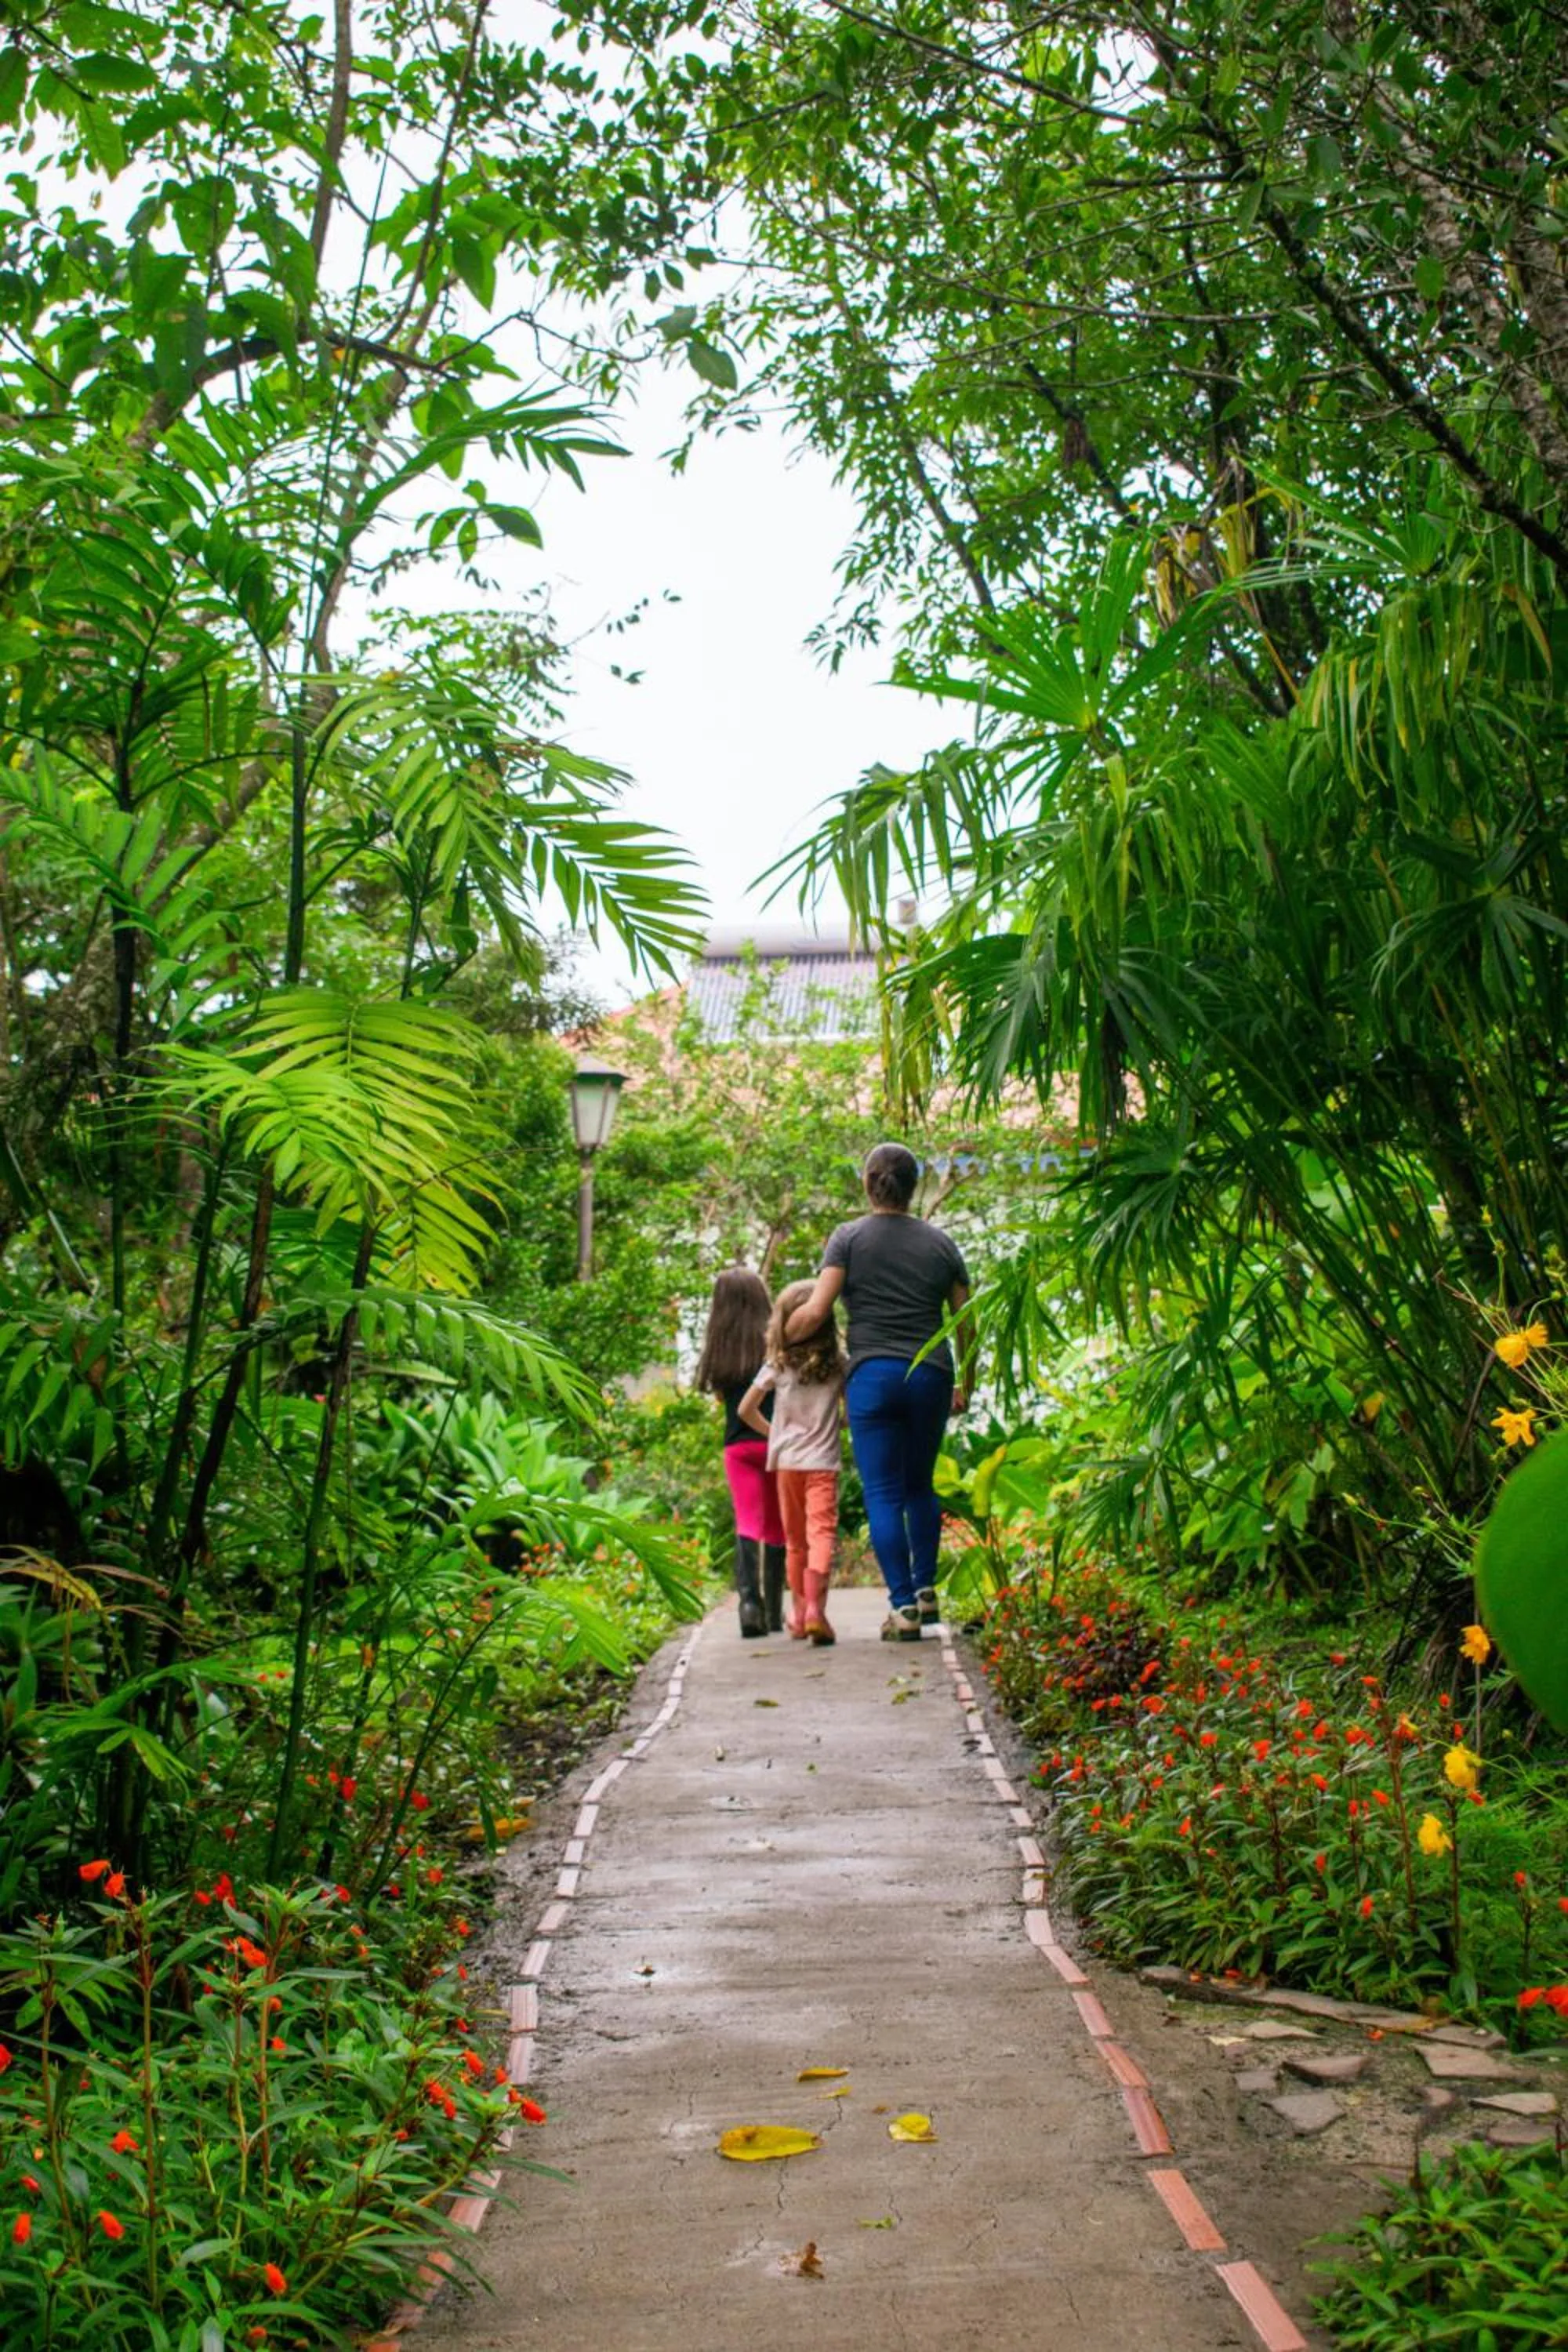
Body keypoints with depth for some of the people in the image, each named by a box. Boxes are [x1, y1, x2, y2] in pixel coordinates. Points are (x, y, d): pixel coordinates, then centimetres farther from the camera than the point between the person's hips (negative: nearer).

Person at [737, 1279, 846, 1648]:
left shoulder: (777, 1365, 0)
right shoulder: (837, 1365, -1)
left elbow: (746, 1410, 1)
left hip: (787, 1461, 2)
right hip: (823, 1461, -2)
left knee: (794, 1541, 14)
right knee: (822, 1533, -9)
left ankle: (799, 1614, 22)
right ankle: (815, 1608, -27)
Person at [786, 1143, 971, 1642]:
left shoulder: (849, 1237, -1)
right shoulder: (941, 1243, 8)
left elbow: (816, 1311, -11)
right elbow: (966, 1323, 10)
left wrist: (779, 1337, 8)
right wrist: (966, 1386, 21)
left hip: (872, 1376, -3)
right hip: (931, 1376, 3)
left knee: (883, 1493, 1)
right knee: (920, 1485, 20)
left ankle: (903, 1606, -3)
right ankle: (926, 1590, 16)